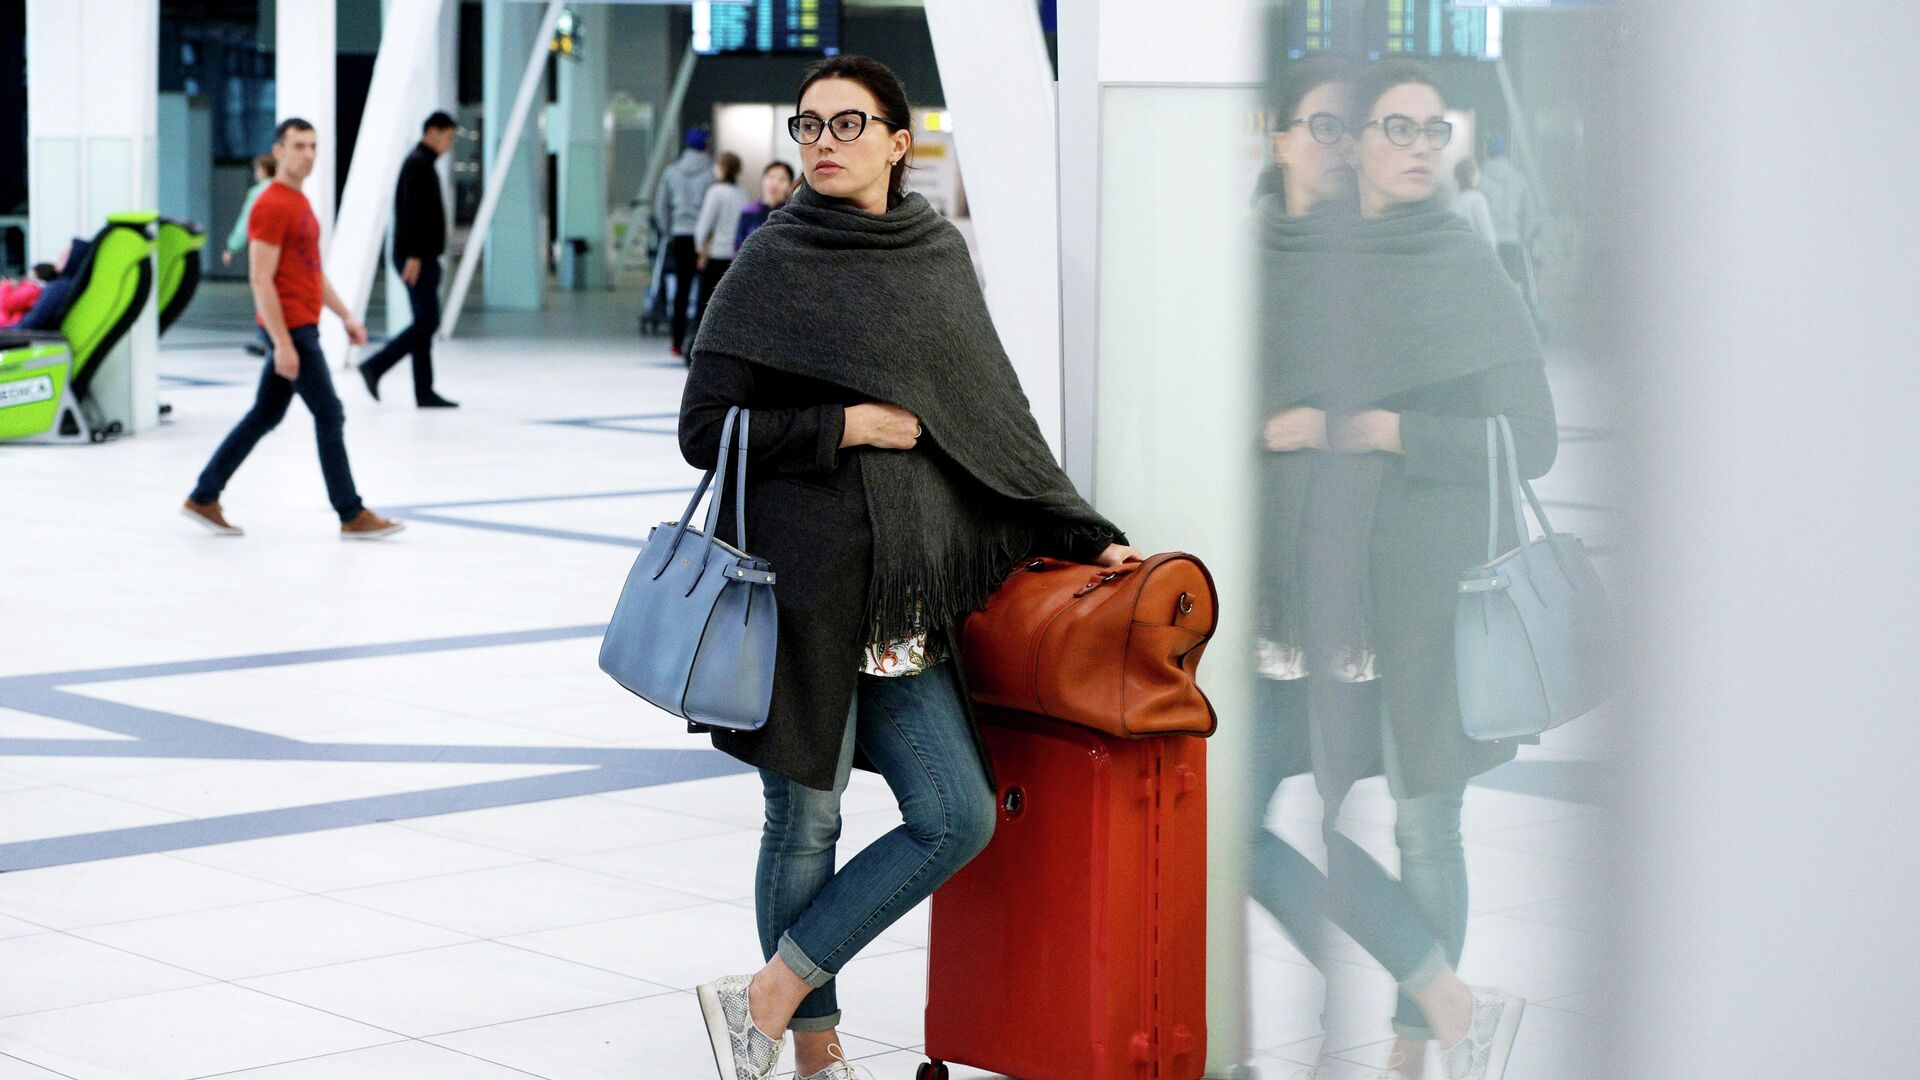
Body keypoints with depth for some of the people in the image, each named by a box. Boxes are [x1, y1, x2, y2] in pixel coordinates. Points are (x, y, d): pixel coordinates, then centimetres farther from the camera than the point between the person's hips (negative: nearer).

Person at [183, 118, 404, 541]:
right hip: (289, 328, -10)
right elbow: (260, 279, -19)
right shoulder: (271, 206, -14)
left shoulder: (299, 202, 16)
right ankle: (352, 515, -2)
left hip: (302, 326, 10)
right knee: (329, 413, -7)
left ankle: (204, 498, 20)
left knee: (265, 415, 14)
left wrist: (345, 315, 18)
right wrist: (282, 343, -23)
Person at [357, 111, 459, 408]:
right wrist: (414, 255, -24)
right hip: (417, 256, -10)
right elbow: (412, 212, -20)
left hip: (423, 257, 10)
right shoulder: (418, 164, -11)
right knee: (427, 321, -10)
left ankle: (424, 392, 6)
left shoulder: (422, 163, 19)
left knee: (425, 322, 7)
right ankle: (375, 366, -8)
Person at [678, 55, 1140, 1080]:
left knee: (957, 819, 1)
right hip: (804, 585, -5)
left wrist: (1085, 534, 13)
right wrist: (848, 426, -13)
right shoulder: (773, 265, -4)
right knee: (805, 822, 2)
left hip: (905, 596, 6)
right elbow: (704, 429, -8)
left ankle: (766, 996, 9)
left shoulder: (938, 254, 11)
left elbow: (994, 417, 16)